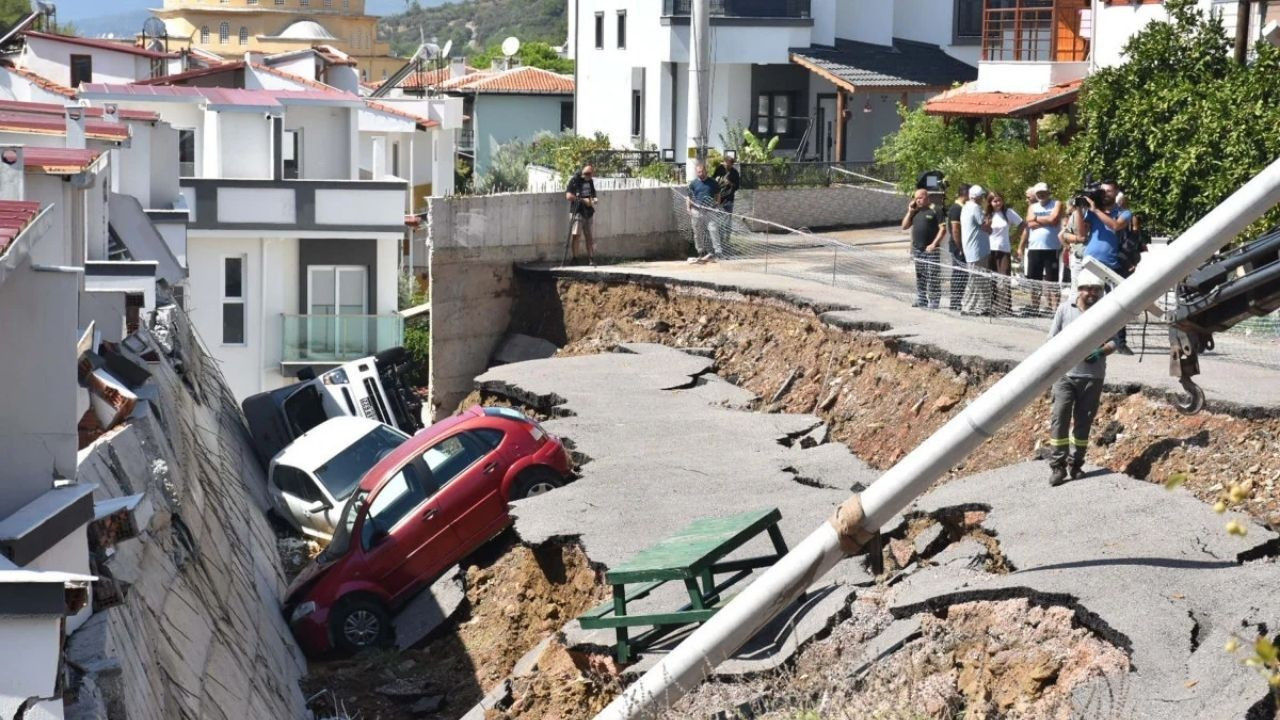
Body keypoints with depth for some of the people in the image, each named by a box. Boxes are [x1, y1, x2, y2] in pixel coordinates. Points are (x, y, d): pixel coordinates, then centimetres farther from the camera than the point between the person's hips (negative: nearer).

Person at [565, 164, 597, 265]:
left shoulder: (590, 181, 12)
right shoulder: (574, 180, -9)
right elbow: (568, 196, -17)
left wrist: (592, 200, 2)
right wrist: (583, 200, -16)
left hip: (587, 212, 6)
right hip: (577, 211, -6)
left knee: (589, 236, 8)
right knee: (576, 235, -9)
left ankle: (591, 258, 11)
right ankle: (575, 259, -7)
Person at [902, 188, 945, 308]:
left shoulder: (935, 210, -5)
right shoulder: (915, 211, 15)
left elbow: (942, 229, -9)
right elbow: (904, 226, 16)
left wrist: (934, 244, -16)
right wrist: (910, 212, 5)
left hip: (930, 249, -6)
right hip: (917, 249, 7)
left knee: (933, 277, -7)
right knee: (920, 276, 10)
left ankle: (934, 301, -5)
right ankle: (921, 299, 16)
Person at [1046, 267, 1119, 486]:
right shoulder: (1065, 309, 0)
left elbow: (1113, 341, 4)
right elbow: (1053, 339, 6)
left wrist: (1100, 352, -16)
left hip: (1093, 375, 1)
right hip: (1066, 373, -1)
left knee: (1083, 421, 10)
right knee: (1060, 417, -10)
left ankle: (1075, 463, 22)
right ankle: (1057, 465, -5)